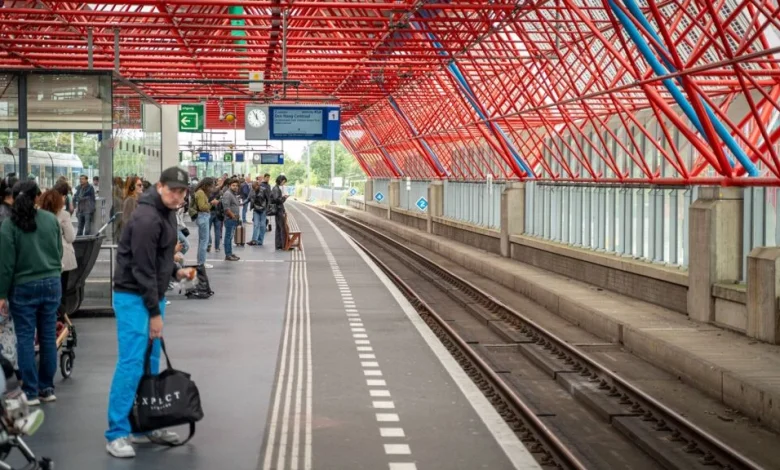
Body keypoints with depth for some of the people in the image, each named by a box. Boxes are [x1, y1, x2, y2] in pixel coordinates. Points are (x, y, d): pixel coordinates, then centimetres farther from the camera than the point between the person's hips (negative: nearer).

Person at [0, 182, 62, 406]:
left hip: (23, 287, -3)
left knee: (25, 339, 4)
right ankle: (47, 388, 16)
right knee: (48, 337, 10)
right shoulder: (51, 219, -1)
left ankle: (31, 392, 5)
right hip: (52, 284, 3)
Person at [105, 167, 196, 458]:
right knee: (132, 362, -11)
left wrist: (176, 271, 5)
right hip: (134, 297, -9)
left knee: (151, 362, 12)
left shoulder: (167, 212, 9)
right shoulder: (147, 219, -21)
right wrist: (154, 313, -19)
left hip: (154, 294, 10)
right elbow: (143, 269, -22)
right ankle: (117, 434, -7)